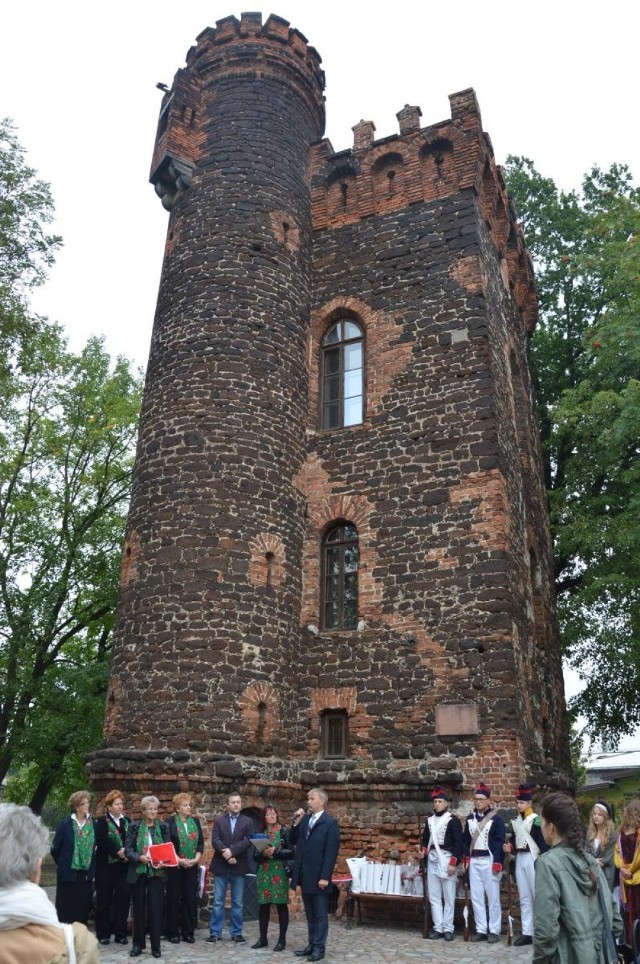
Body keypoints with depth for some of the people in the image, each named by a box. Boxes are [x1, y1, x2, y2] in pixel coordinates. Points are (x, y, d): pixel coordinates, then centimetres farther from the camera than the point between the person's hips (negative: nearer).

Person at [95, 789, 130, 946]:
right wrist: (118, 851, -20)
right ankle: (103, 933, 17)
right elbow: (101, 841, -16)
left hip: (123, 866, 4)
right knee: (104, 899, 3)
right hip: (106, 865, -4)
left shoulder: (126, 821, 13)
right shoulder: (102, 821, -2)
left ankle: (120, 933, 11)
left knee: (123, 897, 1)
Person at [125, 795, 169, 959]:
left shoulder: (163, 827, 4)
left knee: (156, 908, 0)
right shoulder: (134, 826, 0)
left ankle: (155, 946, 10)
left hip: (157, 872, 0)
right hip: (138, 872, 0)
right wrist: (139, 857, -22)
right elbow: (127, 849, -5)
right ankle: (137, 944, 21)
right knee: (139, 908, 8)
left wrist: (163, 861, -16)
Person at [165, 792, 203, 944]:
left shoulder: (195, 821, 8)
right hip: (174, 866, -4)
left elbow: (201, 842, 8)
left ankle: (188, 932, 14)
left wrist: (196, 859, -6)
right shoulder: (170, 822, -5)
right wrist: (179, 860, -15)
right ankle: (172, 932, 13)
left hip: (192, 866, 4)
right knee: (174, 898, 2)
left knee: (190, 898, 5)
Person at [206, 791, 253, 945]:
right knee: (218, 901, 4)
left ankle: (236, 933, 15)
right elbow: (215, 840, -5)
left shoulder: (248, 821, 4)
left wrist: (231, 850, -18)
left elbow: (248, 841, -7)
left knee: (237, 902, 6)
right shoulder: (218, 820, 6)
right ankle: (215, 932, 13)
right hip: (221, 866, 0)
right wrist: (226, 855, -16)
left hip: (238, 866, 0)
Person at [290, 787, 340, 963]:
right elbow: (293, 841, 10)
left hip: (318, 876, -6)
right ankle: (311, 945, 24)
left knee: (320, 914, 4)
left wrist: (325, 876, -18)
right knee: (310, 914, 15)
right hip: (305, 876, 6)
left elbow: (331, 852, -14)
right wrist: (296, 822, -4)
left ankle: (319, 947, 12)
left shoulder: (330, 823, -9)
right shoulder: (304, 819, 10)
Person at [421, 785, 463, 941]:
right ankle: (438, 927, 15)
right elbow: (425, 839, 21)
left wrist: (453, 863, -15)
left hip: (446, 859, -6)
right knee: (434, 896, 8)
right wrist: (424, 851, 5)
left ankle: (448, 928, 10)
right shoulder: (430, 820, 12)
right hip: (432, 860, 6)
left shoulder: (453, 820, -7)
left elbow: (458, 842, -11)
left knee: (448, 897, 2)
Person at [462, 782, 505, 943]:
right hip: (474, 861, 6)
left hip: (489, 861, -6)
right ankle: (481, 929, 15)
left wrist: (497, 863, -14)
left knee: (492, 896, 1)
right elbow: (466, 839, 15)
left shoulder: (496, 819, -6)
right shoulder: (470, 818, 11)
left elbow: (500, 842, -10)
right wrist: (466, 857, 7)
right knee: (476, 896, 7)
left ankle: (494, 930, 9)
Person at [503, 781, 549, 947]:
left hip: (533, 859, -7)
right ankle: (527, 933, 16)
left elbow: (543, 842, -15)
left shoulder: (536, 820, -11)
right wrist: (509, 848, -2)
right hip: (520, 859, 7)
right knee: (524, 898, 11)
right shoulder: (515, 821, 12)